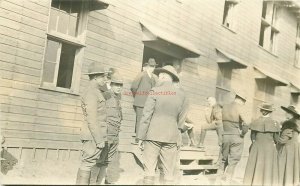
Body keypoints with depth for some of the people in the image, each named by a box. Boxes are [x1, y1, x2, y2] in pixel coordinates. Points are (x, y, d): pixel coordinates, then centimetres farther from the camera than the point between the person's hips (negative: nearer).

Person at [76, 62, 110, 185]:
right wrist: (99, 140, -20)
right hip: (93, 137, -10)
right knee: (88, 164, -5)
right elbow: (91, 119, -20)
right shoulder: (91, 93, -13)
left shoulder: (97, 92, 17)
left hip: (99, 136, 10)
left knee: (102, 164, 13)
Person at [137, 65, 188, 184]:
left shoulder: (155, 91, -3)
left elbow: (146, 115, -5)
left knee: (149, 170, 0)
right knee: (169, 172, 6)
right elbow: (181, 120, 8)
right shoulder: (182, 95, 6)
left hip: (153, 135, -3)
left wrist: (141, 137, -1)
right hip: (171, 136, 3)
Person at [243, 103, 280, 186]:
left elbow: (252, 137, 2)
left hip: (257, 148, 2)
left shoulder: (255, 122, -2)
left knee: (255, 170, 8)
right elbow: (276, 139, -2)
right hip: (270, 148, -1)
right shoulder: (274, 123, -5)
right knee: (268, 171, 3)